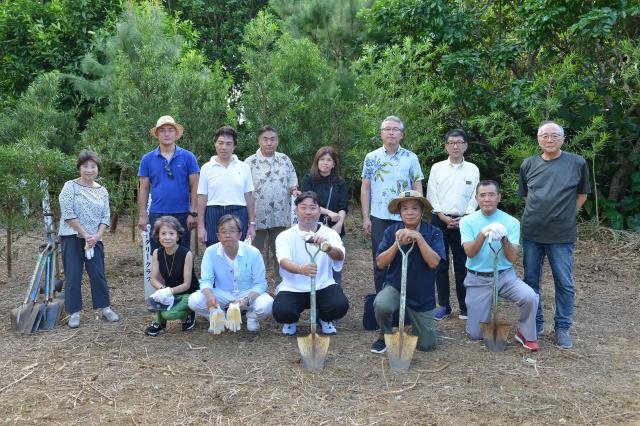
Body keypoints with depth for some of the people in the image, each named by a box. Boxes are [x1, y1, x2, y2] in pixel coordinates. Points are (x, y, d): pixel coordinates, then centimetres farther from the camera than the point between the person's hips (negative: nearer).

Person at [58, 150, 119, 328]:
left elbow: (105, 217, 6)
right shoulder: (70, 186, -4)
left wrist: (97, 236, -10)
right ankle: (74, 312, 8)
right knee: (73, 276, 0)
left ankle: (105, 308, 15)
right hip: (72, 238, -3)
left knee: (98, 274, 5)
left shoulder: (102, 191, 8)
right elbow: (68, 214, -11)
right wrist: (85, 234, -14)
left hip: (94, 239, 3)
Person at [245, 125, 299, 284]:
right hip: (258, 217, -3)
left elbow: (292, 182, 13)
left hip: (280, 216, 3)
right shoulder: (250, 162, -4)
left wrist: (294, 190, -9)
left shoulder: (285, 160, 7)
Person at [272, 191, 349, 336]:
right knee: (281, 312, -28)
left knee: (341, 305, -27)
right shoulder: (285, 236, -4)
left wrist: (328, 248, -46)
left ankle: (324, 319, 13)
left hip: (323, 286, 1)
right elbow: (284, 261, -23)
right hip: (293, 288, -1)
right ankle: (291, 321, 13)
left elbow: (340, 256, -21)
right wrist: (301, 269, -46)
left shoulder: (330, 234, -1)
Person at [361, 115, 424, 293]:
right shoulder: (372, 157, 4)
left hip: (404, 218, -1)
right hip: (379, 218, 1)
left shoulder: (411, 158, 2)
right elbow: (365, 188, 5)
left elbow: (417, 188, 3)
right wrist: (366, 217, 0)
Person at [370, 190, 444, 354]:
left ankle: (412, 318, 37)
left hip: (423, 295, 0)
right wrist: (397, 243, -23)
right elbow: (380, 263, -9)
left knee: (427, 345, 4)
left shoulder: (434, 233, -9)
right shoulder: (391, 231, -5)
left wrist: (418, 237, -28)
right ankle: (385, 336, -2)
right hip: (395, 286, 0)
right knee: (381, 305, -35)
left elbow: (434, 262, -22)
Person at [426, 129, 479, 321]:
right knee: (440, 265, 4)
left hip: (463, 222, 0)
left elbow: (475, 197, 3)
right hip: (439, 220, 0)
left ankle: (465, 307, 11)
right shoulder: (437, 168, 5)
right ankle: (443, 306, 12)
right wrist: (444, 218, -8)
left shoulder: (473, 169, 6)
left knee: (462, 265, 3)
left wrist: (463, 219, -8)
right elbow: (431, 196, 2)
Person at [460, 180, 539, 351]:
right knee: (475, 334, -1)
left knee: (530, 297, -30)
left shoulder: (511, 222, -5)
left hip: (505, 275, 0)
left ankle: (526, 334, -1)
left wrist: (504, 238, -31)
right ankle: (484, 309, 34)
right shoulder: (467, 221, -4)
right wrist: (483, 234, -35)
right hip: (477, 279, 0)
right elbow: (470, 253, -18)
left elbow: (512, 258, -13)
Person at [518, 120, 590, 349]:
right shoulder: (528, 164, 3)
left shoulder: (577, 163, -3)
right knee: (531, 280, 10)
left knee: (564, 283, 4)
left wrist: (563, 215, 4)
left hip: (562, 235, -2)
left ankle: (562, 328, 18)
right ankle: (535, 323, 25)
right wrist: (539, 213, 5)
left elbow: (582, 194, 8)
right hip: (532, 234, 2)